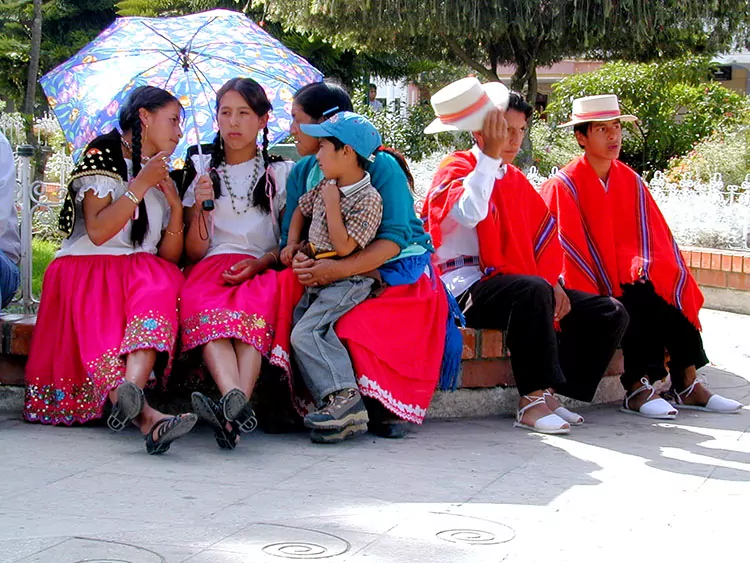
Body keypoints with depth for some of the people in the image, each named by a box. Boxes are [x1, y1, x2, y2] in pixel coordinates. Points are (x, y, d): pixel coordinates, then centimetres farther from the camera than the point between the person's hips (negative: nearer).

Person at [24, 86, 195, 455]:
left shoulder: (164, 178, 22)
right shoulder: (104, 153, 3)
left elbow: (170, 256, 13)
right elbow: (98, 232, -11)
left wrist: (176, 207, -1)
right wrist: (140, 185, -12)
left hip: (143, 271, 4)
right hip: (87, 271, -4)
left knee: (161, 283, -32)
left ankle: (130, 390, -55)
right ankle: (147, 416, -55)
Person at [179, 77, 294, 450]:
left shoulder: (280, 172, 19)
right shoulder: (201, 169, 20)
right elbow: (193, 253, 13)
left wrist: (260, 262, -10)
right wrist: (203, 207, -5)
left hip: (262, 271, -1)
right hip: (211, 268, 1)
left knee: (255, 309, -38)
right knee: (206, 311, -37)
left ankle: (233, 406, -59)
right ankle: (238, 403, -60)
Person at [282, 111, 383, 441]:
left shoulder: (368, 199, -14)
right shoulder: (327, 186, 12)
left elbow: (344, 247, -21)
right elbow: (301, 210, 31)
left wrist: (332, 204, -16)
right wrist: (292, 243, 18)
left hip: (347, 281, -8)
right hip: (317, 279, 8)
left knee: (305, 333, -23)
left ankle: (344, 397, -27)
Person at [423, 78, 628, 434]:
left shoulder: (516, 179, 21)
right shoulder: (457, 168, -2)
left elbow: (544, 235, 16)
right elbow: (469, 214, -25)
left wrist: (553, 282, -1)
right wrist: (490, 155, -25)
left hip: (518, 288, 8)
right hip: (468, 290, -8)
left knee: (610, 314, -5)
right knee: (533, 290, -39)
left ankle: (548, 393, -7)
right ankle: (532, 399, -31)